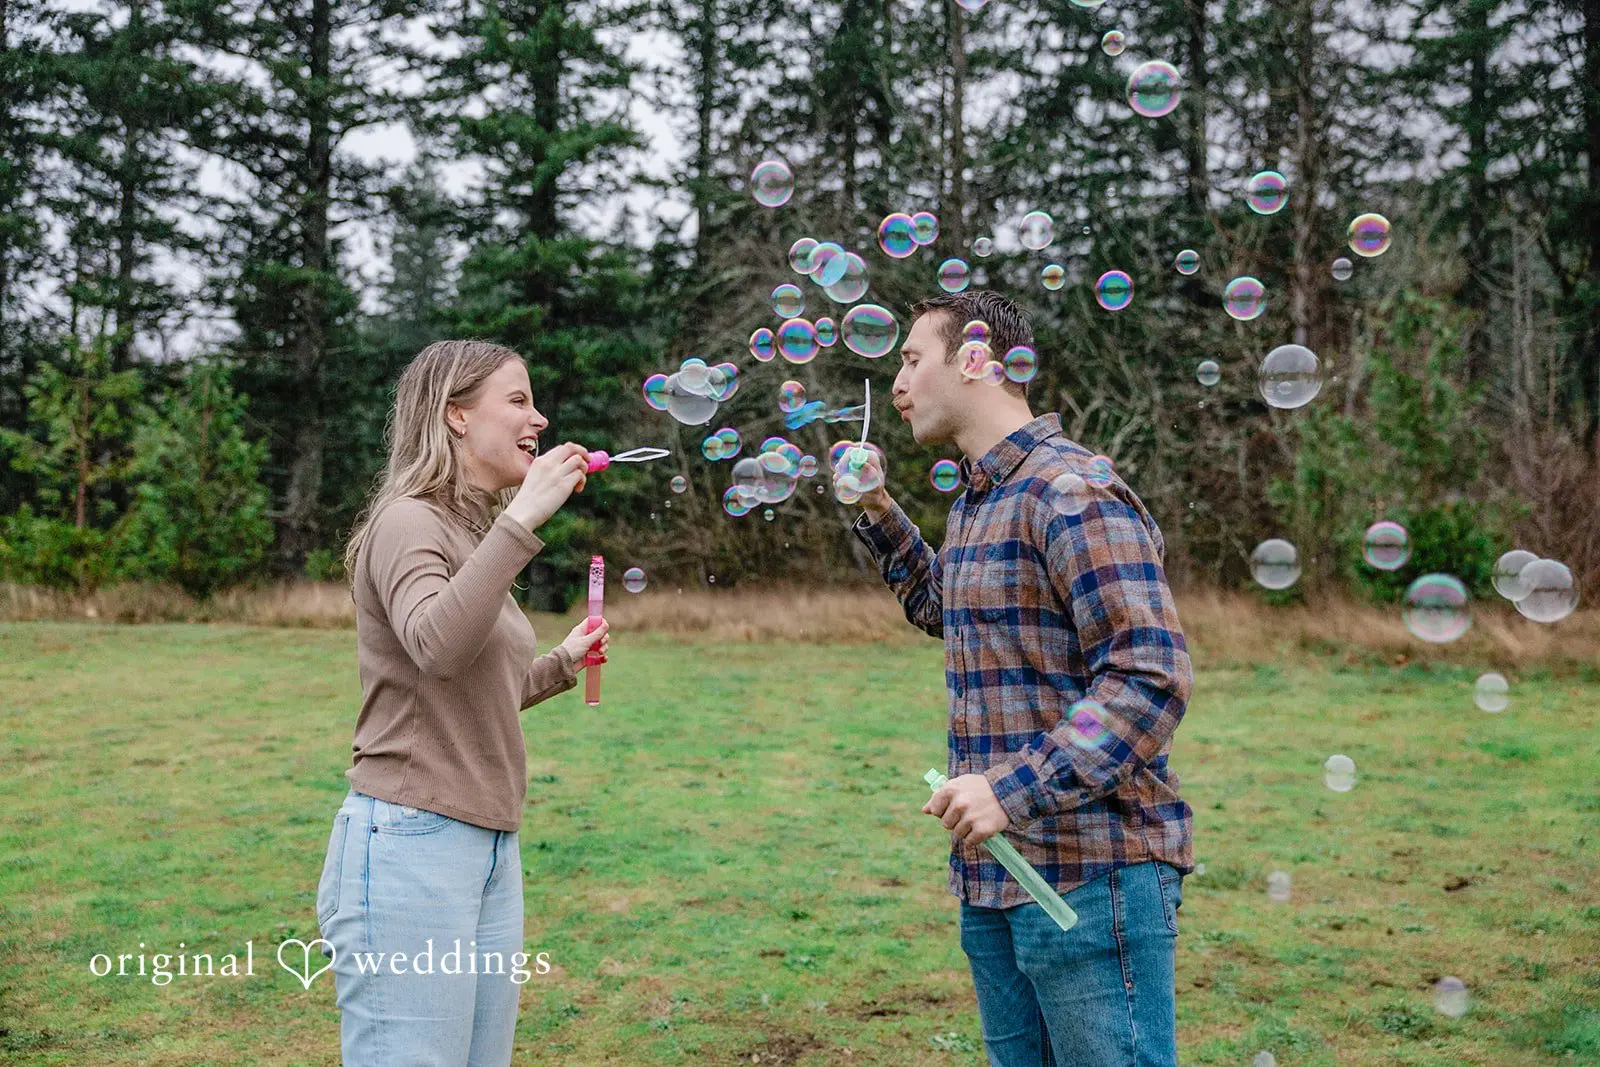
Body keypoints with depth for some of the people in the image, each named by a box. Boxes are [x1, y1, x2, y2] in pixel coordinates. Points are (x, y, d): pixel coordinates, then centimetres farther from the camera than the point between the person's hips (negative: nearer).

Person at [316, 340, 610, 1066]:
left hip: (490, 850, 9)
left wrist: (563, 663, 16)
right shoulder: (407, 522, -9)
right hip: (411, 845, -9)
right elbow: (437, 648, -30)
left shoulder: (474, 533, 17)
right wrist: (523, 518, -27)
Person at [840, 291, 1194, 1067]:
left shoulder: (1073, 493, -15)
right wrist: (878, 511, 22)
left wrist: (1014, 790, -27)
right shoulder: (975, 502, 15)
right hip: (994, 877, 9)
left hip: (1090, 876, -9)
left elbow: (1150, 676, -22)